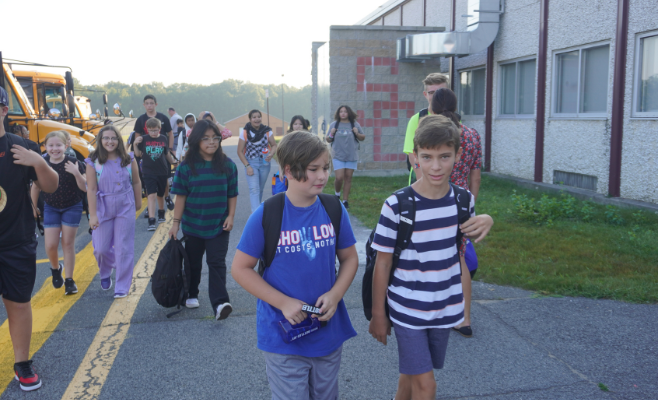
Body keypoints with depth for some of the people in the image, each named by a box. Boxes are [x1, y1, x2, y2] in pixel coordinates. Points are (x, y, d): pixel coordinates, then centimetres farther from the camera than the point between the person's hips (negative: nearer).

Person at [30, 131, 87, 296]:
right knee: (51, 245, -1)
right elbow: (36, 187, 5)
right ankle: (56, 268, 31)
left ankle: (69, 280, 13)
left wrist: (77, 173, -31)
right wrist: (33, 206, 11)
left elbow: (84, 188, -15)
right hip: (51, 209, 2)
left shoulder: (73, 163, -15)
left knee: (68, 244, 3)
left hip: (72, 208, -2)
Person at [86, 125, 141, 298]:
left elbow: (136, 182, 8)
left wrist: (138, 203, 14)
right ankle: (105, 274, 38)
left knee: (123, 248, 2)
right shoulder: (93, 162, -6)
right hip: (103, 207, 0)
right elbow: (91, 189, -8)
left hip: (125, 207, 0)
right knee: (101, 248, 4)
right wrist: (92, 215, -11)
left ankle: (122, 288, 13)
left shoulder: (128, 159, -2)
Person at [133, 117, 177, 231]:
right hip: (149, 172, -2)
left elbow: (167, 154, 12)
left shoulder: (163, 139, -1)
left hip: (162, 172, 2)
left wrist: (174, 163, 21)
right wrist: (135, 144, -13)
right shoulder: (143, 139, -5)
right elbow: (138, 154, 2)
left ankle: (161, 213, 42)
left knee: (160, 195, 18)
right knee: (151, 195, -12)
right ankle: (151, 221, -13)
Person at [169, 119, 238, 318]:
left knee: (216, 262, -6)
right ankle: (192, 295, 37)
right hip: (193, 225, 1)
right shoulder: (187, 167, -6)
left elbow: (232, 194, 2)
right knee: (193, 262, 17)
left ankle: (220, 303, -10)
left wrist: (230, 216, -5)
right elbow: (181, 196, -3)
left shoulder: (227, 165, -4)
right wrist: (176, 222, -4)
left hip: (219, 225, -1)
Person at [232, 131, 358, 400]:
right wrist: (283, 303, -18)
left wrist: (335, 294, -12)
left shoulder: (334, 210, -5)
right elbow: (241, 269, -9)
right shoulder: (265, 216, -15)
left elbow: (349, 258, 5)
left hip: (329, 332, 4)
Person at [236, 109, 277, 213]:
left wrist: (271, 154, -17)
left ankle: (256, 208, 30)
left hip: (264, 163, 3)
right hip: (251, 163, -3)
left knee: (260, 189, 13)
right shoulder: (245, 133, -6)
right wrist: (247, 166, -11)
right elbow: (240, 151, -3)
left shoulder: (267, 131, 0)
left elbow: (274, 145, 5)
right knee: (254, 189, -15)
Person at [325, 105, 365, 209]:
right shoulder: (334, 125, 5)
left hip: (352, 156, 1)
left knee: (348, 178, 3)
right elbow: (328, 140, 10)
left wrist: (357, 133, -9)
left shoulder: (355, 124, 4)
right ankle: (337, 193, 21)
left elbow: (363, 138, 10)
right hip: (338, 156, -1)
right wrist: (331, 135, -10)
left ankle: (345, 200, 13)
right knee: (339, 178, -9)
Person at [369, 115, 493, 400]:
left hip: (445, 308, 4)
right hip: (407, 309, -4)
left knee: (412, 372, 19)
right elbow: (382, 263, -11)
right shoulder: (396, 207, -18)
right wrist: (378, 315, -4)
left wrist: (485, 221, -9)